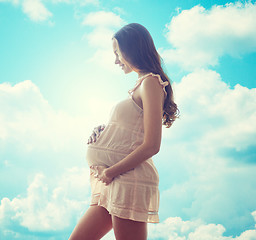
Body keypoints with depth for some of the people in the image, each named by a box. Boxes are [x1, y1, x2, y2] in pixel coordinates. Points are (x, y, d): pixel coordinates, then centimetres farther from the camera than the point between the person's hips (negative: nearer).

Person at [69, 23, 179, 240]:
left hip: (128, 181, -10)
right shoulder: (140, 85, 21)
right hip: (113, 184, 10)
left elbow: (151, 146, -16)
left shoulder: (151, 83, -7)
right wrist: (103, 135, 5)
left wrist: (111, 171, -13)